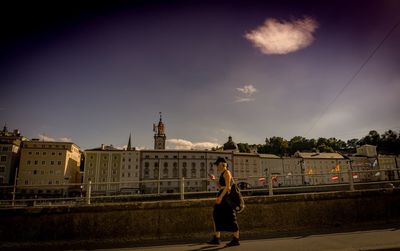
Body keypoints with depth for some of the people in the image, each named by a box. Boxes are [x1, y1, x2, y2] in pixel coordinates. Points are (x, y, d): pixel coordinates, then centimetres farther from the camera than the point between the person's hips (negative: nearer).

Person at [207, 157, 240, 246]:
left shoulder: (226, 172, -10)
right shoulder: (222, 174, 18)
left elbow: (227, 186, -19)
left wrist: (220, 197, -23)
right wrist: (214, 179, 15)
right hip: (222, 197, 10)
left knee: (230, 218, -3)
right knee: (216, 216, 8)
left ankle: (236, 240, 7)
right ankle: (216, 238, 13)